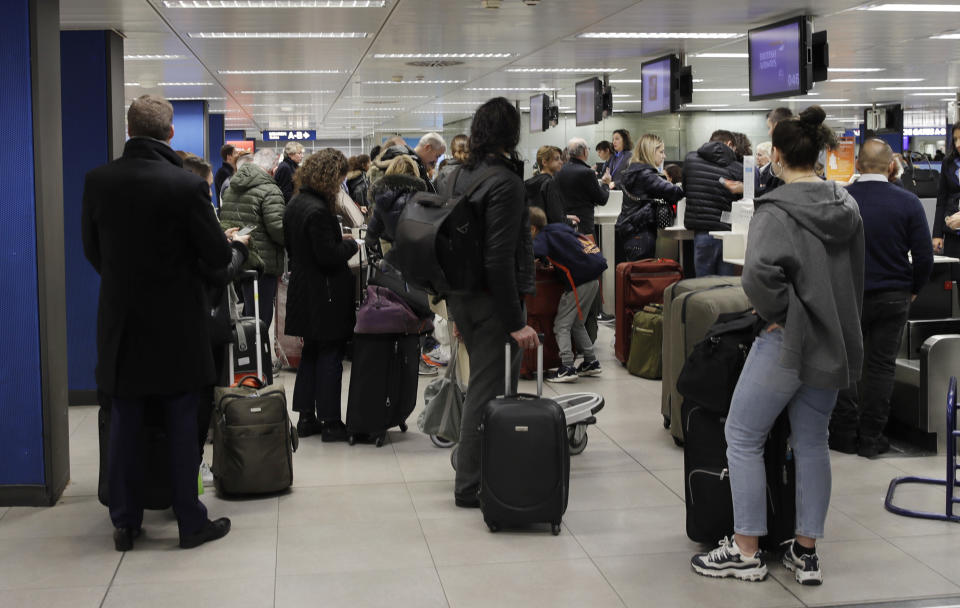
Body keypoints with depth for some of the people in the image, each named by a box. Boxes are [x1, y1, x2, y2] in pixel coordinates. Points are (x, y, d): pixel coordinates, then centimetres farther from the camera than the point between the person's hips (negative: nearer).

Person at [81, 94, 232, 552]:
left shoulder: (97, 181, -5)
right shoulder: (187, 186, -18)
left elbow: (91, 248, 6)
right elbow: (218, 256, -11)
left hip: (121, 324, 3)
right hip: (176, 327, -3)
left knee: (125, 428, 13)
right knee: (181, 428, 7)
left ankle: (125, 522, 21)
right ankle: (191, 522, 15)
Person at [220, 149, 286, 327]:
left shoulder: (230, 188, 15)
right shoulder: (269, 190, -12)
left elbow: (222, 220, 20)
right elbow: (277, 228, -19)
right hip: (261, 263, -8)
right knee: (261, 318, -2)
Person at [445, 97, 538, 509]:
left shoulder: (464, 175, 10)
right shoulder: (505, 182, -17)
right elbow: (498, 260, -23)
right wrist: (515, 322, -20)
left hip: (463, 298, 9)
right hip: (492, 303, -9)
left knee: (483, 385, 19)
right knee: (489, 391, -1)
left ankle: (468, 464, 29)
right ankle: (471, 486, 6)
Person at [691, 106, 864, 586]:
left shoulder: (776, 210, -16)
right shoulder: (847, 205, 7)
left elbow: (758, 273, -32)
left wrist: (778, 312, -16)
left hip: (789, 341, -7)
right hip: (835, 342, 7)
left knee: (743, 438, 5)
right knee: (812, 442, 14)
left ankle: (746, 552, 9)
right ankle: (806, 553, 20)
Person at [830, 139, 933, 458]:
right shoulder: (908, 203, -8)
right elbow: (924, 256, -7)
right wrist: (913, 290, 8)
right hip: (893, 297, 0)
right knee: (881, 365, 9)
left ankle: (845, 434, 16)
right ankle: (871, 438, 15)